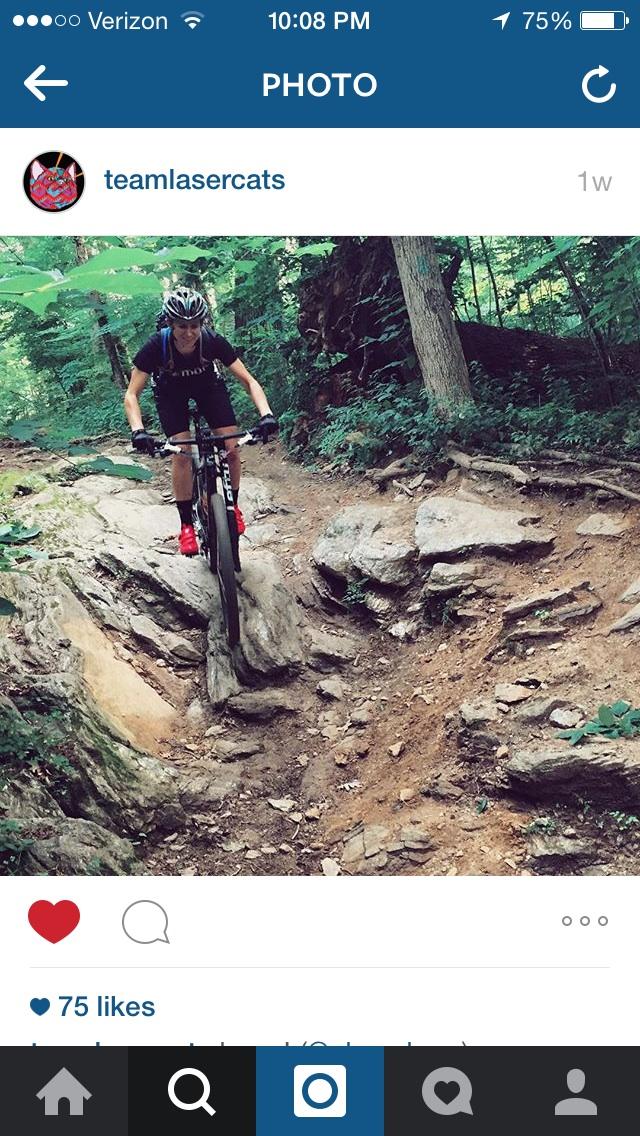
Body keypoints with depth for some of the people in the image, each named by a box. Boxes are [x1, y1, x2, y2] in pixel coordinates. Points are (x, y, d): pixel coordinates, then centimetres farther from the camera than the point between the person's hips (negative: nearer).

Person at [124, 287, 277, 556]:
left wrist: (266, 414, -45)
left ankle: (232, 507, 12)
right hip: (171, 391, -1)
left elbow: (249, 381, -28)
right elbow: (132, 395, -32)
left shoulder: (213, 342, -32)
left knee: (232, 449, -13)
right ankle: (186, 525, -5)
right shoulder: (156, 346, -34)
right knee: (181, 453, -19)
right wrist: (138, 430, -50)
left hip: (208, 385, 1)